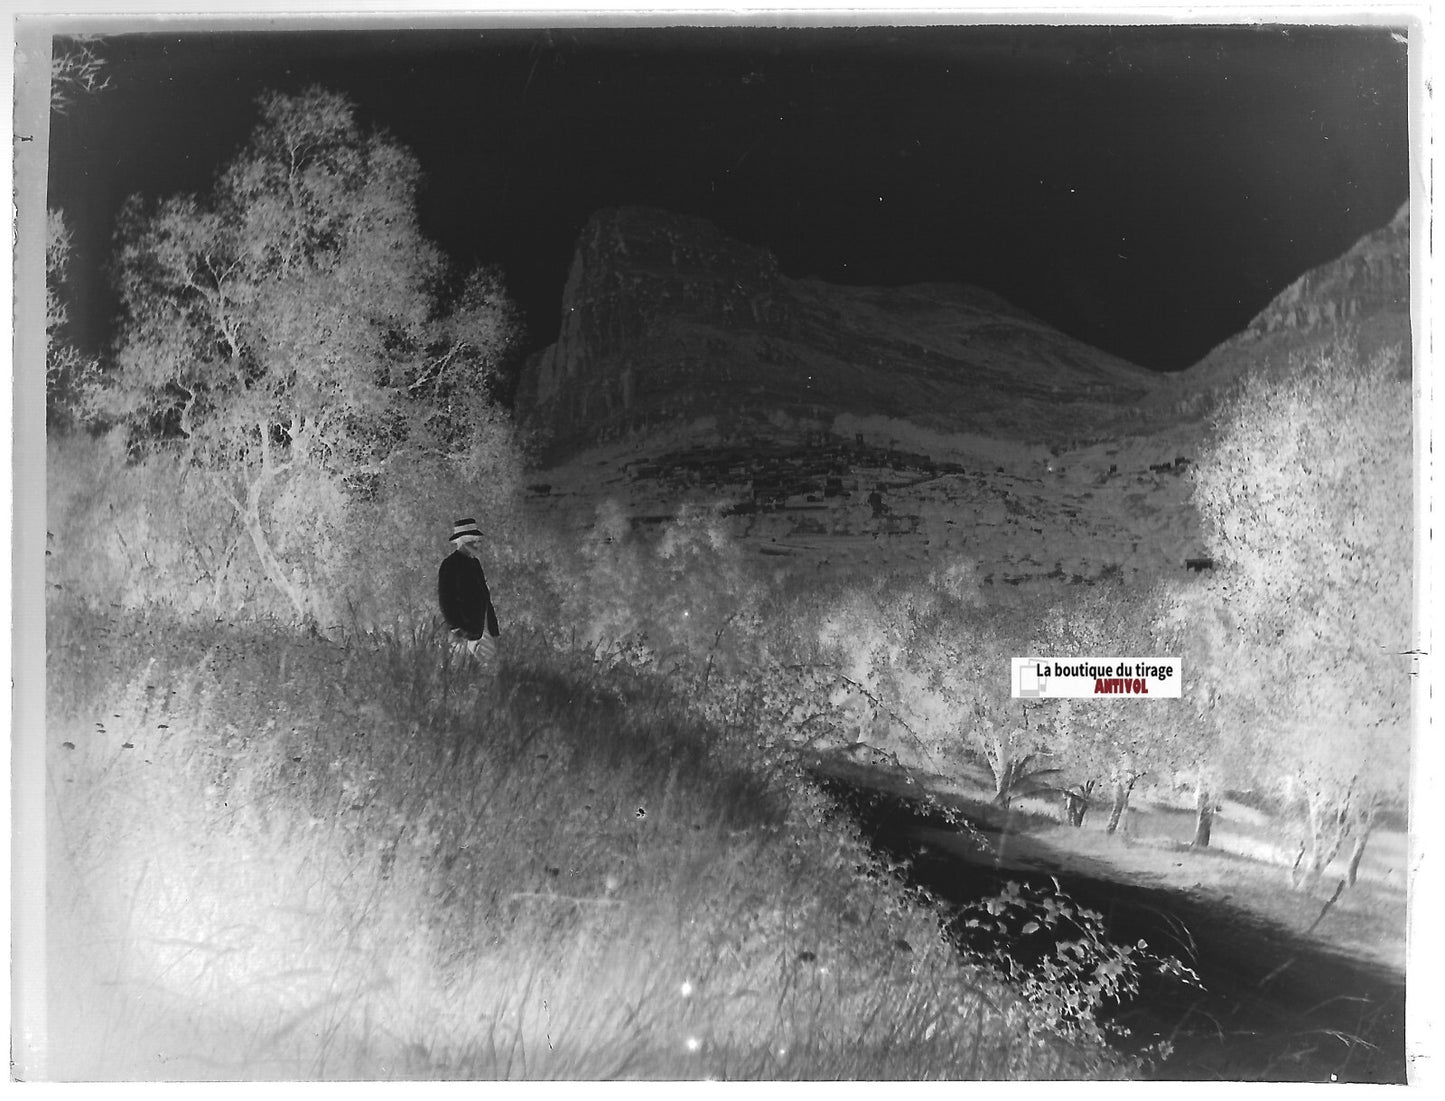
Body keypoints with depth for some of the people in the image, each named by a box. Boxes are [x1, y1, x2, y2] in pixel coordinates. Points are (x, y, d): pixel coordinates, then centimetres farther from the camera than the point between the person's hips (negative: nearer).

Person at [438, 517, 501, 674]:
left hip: (485, 628, 9)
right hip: (466, 631, -8)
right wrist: (457, 629, -19)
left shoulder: (474, 562, 14)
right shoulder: (450, 564, -13)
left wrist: (493, 624, 16)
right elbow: (446, 599, -16)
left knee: (491, 667, 10)